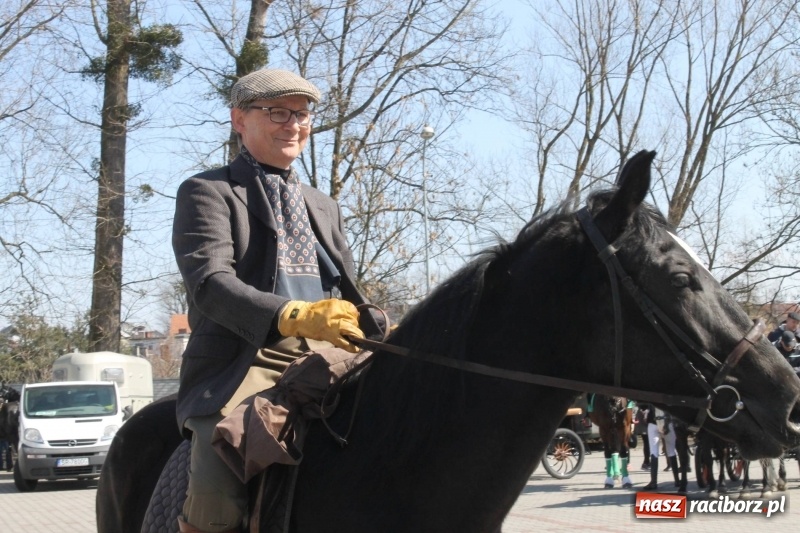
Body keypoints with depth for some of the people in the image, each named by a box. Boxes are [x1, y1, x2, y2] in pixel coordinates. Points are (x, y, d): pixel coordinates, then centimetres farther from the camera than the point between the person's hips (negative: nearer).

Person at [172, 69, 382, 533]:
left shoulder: (325, 207, 27)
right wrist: (292, 316, -27)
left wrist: (381, 341, 1)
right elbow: (210, 281, -9)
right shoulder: (207, 192, 7)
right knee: (219, 494, -31)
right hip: (244, 361, -5)